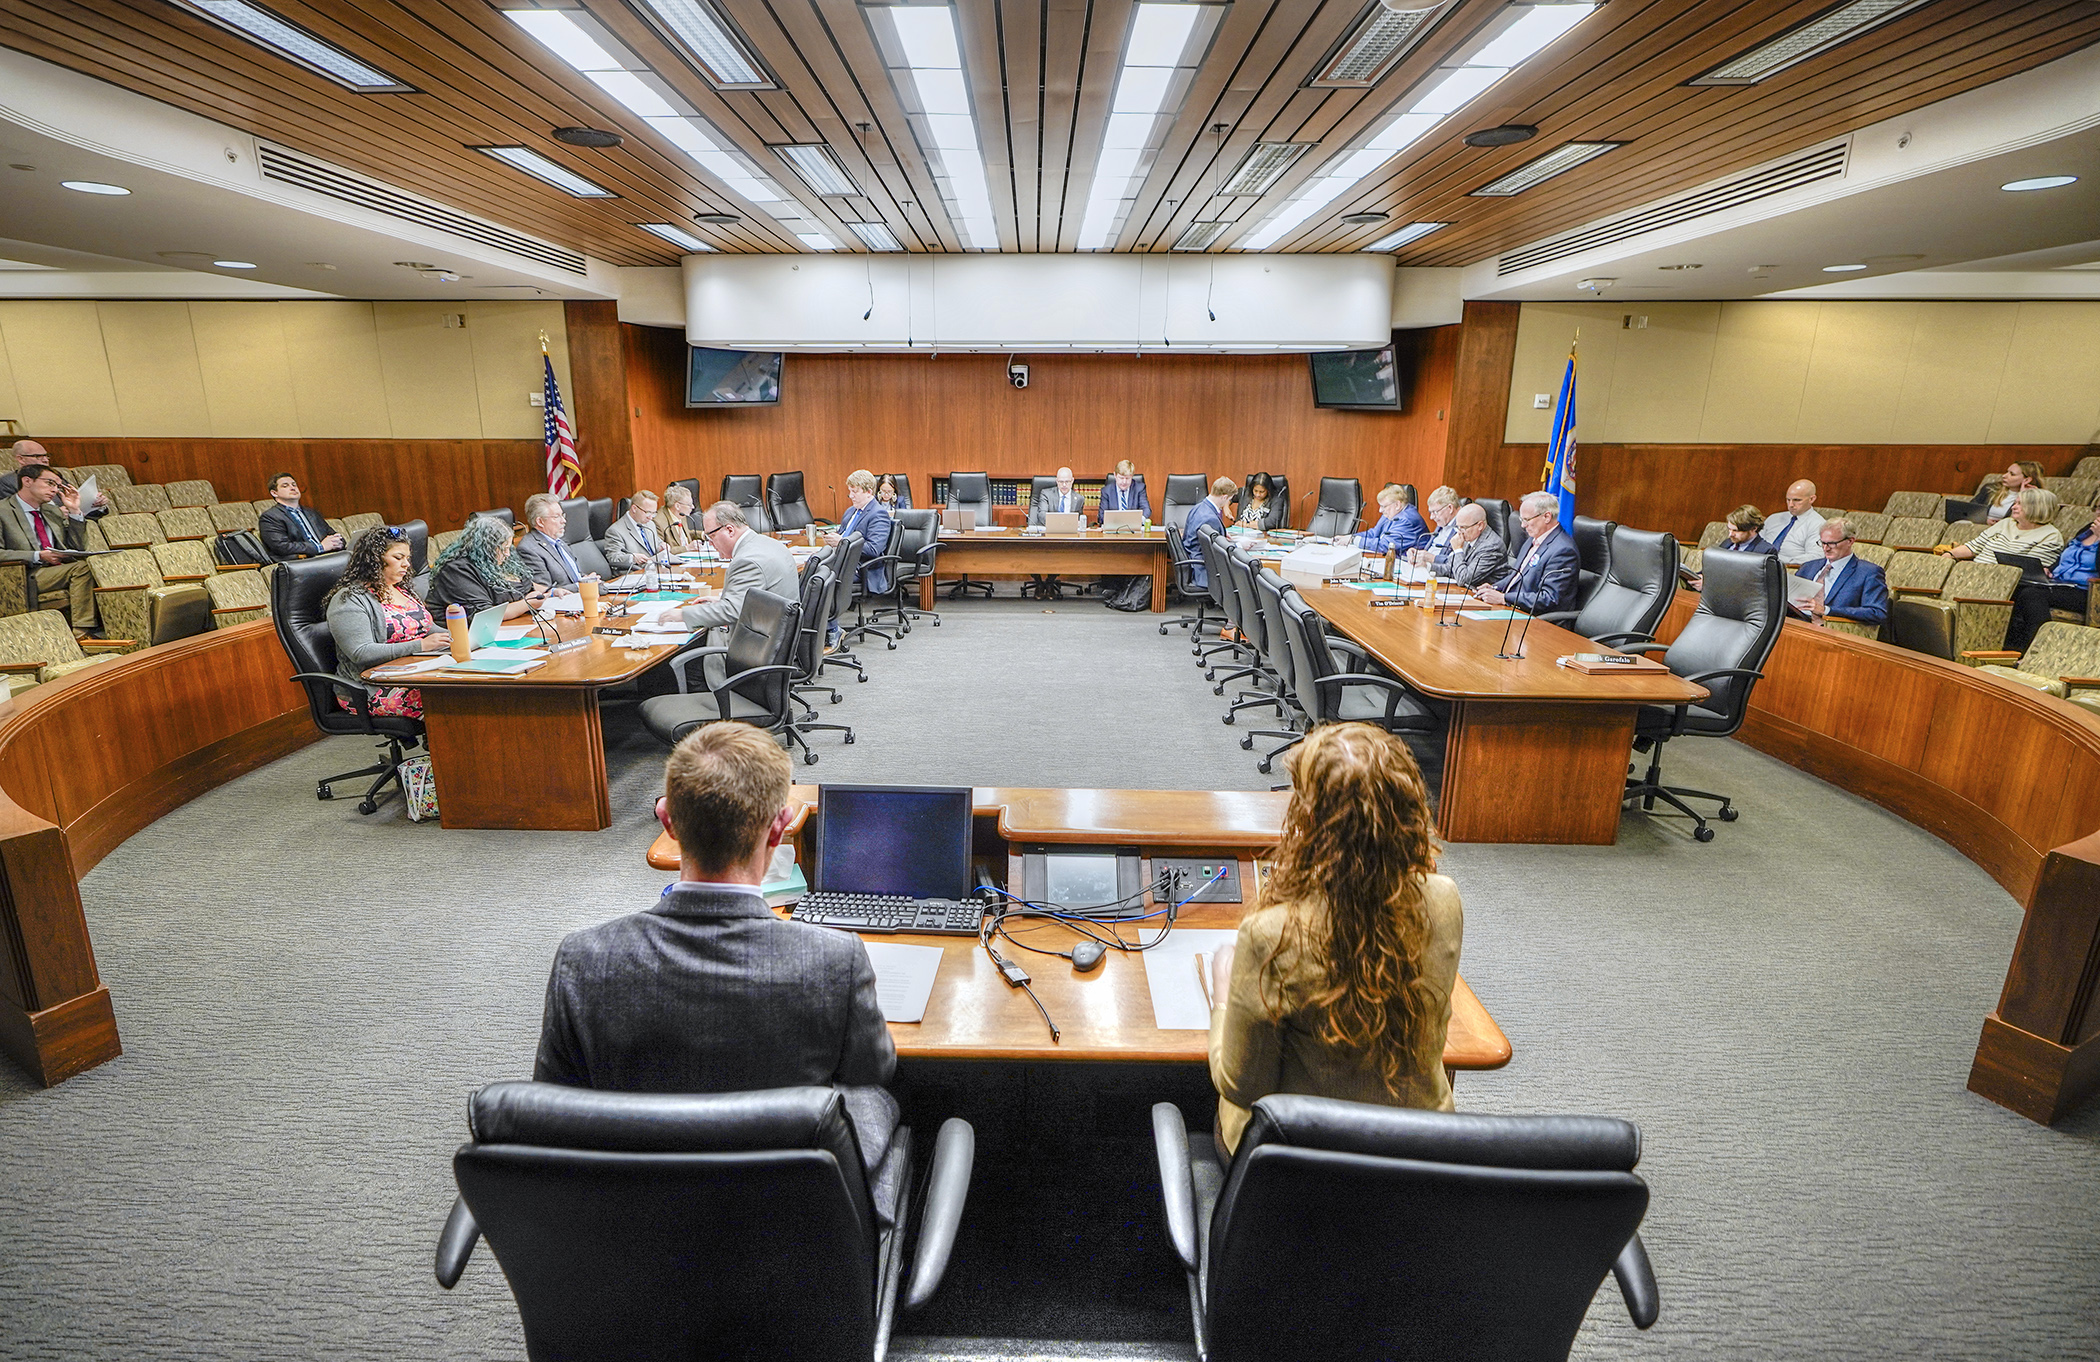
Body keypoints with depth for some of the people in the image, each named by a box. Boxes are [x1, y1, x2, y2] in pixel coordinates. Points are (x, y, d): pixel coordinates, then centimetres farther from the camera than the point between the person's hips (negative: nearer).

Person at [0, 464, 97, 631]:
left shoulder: (53, 511, 22)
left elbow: (78, 548, 17)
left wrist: (74, 511, 10)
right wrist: (38, 556, -18)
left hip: (60, 572, 6)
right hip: (26, 577, -6)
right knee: (81, 567, -30)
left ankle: (80, 634, -29)